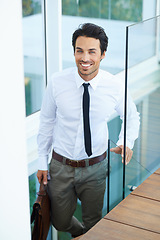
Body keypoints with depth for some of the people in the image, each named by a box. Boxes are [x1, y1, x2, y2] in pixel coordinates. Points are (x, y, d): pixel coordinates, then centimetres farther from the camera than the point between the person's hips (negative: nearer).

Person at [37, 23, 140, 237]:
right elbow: (46, 122, -2)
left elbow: (132, 117, 6)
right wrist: (42, 163, 3)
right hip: (61, 166, 1)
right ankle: (81, 234, 49)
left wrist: (126, 143, -12)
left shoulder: (115, 86, -13)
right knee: (61, 222, 17)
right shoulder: (57, 82, -14)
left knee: (93, 223, 17)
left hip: (95, 167, 0)